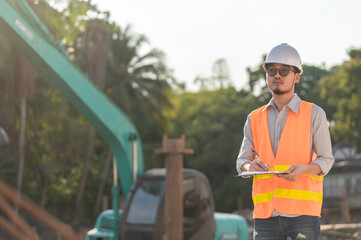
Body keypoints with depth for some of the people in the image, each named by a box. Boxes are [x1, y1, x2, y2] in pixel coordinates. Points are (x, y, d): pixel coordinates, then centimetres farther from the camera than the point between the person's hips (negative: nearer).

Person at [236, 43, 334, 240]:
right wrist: (249, 166, -10)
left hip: (302, 211, -3)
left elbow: (326, 160, 5)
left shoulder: (314, 114, 6)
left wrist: (303, 169, -16)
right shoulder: (255, 119, 15)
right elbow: (242, 161, 15)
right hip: (265, 214, 3)